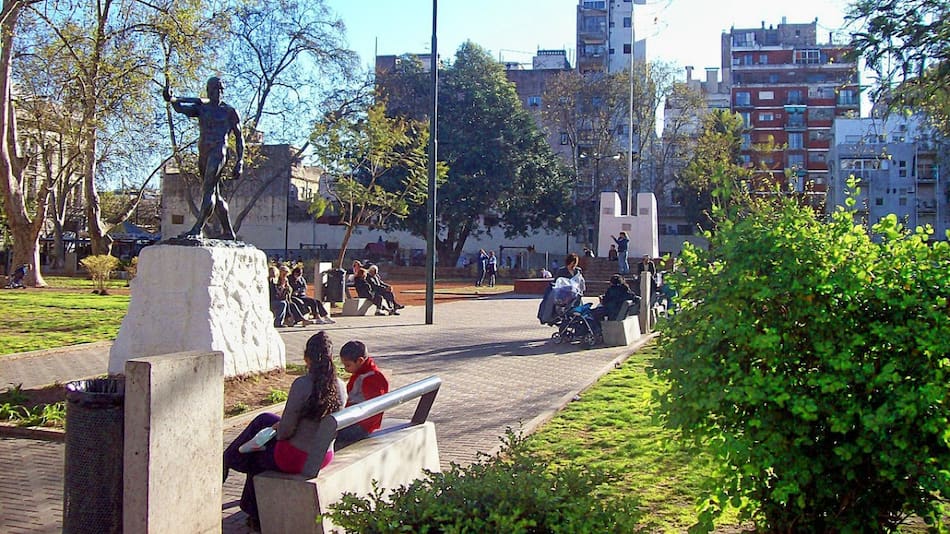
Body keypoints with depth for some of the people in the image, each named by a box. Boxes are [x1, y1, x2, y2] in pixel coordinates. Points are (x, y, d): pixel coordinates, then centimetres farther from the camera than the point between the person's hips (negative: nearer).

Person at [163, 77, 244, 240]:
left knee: (208, 190, -19)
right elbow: (181, 108, 0)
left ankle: (197, 229, -27)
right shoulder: (201, 108, 16)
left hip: (218, 152, -6)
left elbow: (239, 138, 7)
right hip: (203, 154, 6)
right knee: (215, 196, 10)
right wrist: (171, 99, -22)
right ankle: (229, 232, 18)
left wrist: (240, 161, 0)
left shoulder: (229, 112, 6)